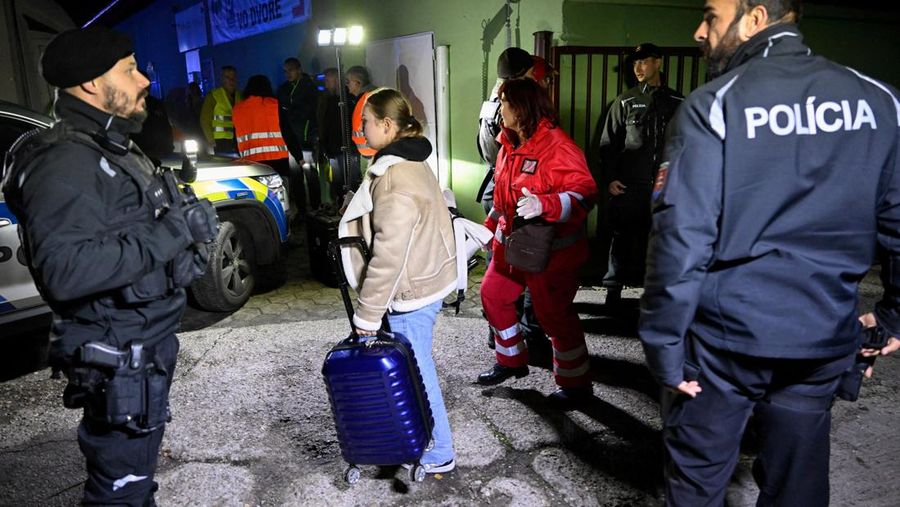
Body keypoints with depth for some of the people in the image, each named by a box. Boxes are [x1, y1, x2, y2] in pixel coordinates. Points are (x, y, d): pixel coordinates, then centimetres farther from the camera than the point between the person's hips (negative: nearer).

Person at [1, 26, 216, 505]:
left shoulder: (113, 150, 14)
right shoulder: (64, 161, -20)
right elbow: (64, 271, -31)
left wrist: (185, 247, 6)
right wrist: (172, 232, -27)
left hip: (147, 345, 10)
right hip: (118, 358, -10)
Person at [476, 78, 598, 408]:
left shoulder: (556, 145, -20)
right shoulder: (510, 145, 8)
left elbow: (585, 191, -28)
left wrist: (544, 204, -43)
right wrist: (490, 226, 23)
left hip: (551, 250, -9)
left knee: (554, 314, 0)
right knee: (493, 295, 18)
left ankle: (576, 384, 20)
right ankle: (511, 361, 38)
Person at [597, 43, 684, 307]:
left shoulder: (677, 102, 8)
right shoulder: (625, 102, 6)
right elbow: (608, 142, 3)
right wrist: (610, 178, -5)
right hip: (629, 185, -1)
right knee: (622, 237, 1)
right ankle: (614, 288, 10)